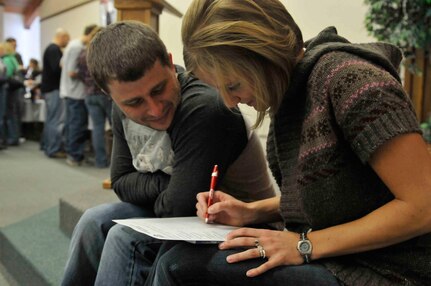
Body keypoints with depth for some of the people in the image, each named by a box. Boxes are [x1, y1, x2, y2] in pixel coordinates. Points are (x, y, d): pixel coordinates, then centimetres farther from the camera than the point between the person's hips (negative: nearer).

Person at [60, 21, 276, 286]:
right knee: (95, 222, -4)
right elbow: (121, 182, 0)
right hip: (177, 215, 7)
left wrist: (146, 192, -10)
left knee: (124, 239, -23)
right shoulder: (125, 108, -7)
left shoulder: (204, 107, -32)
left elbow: (178, 207, -29)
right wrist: (167, 184, -17)